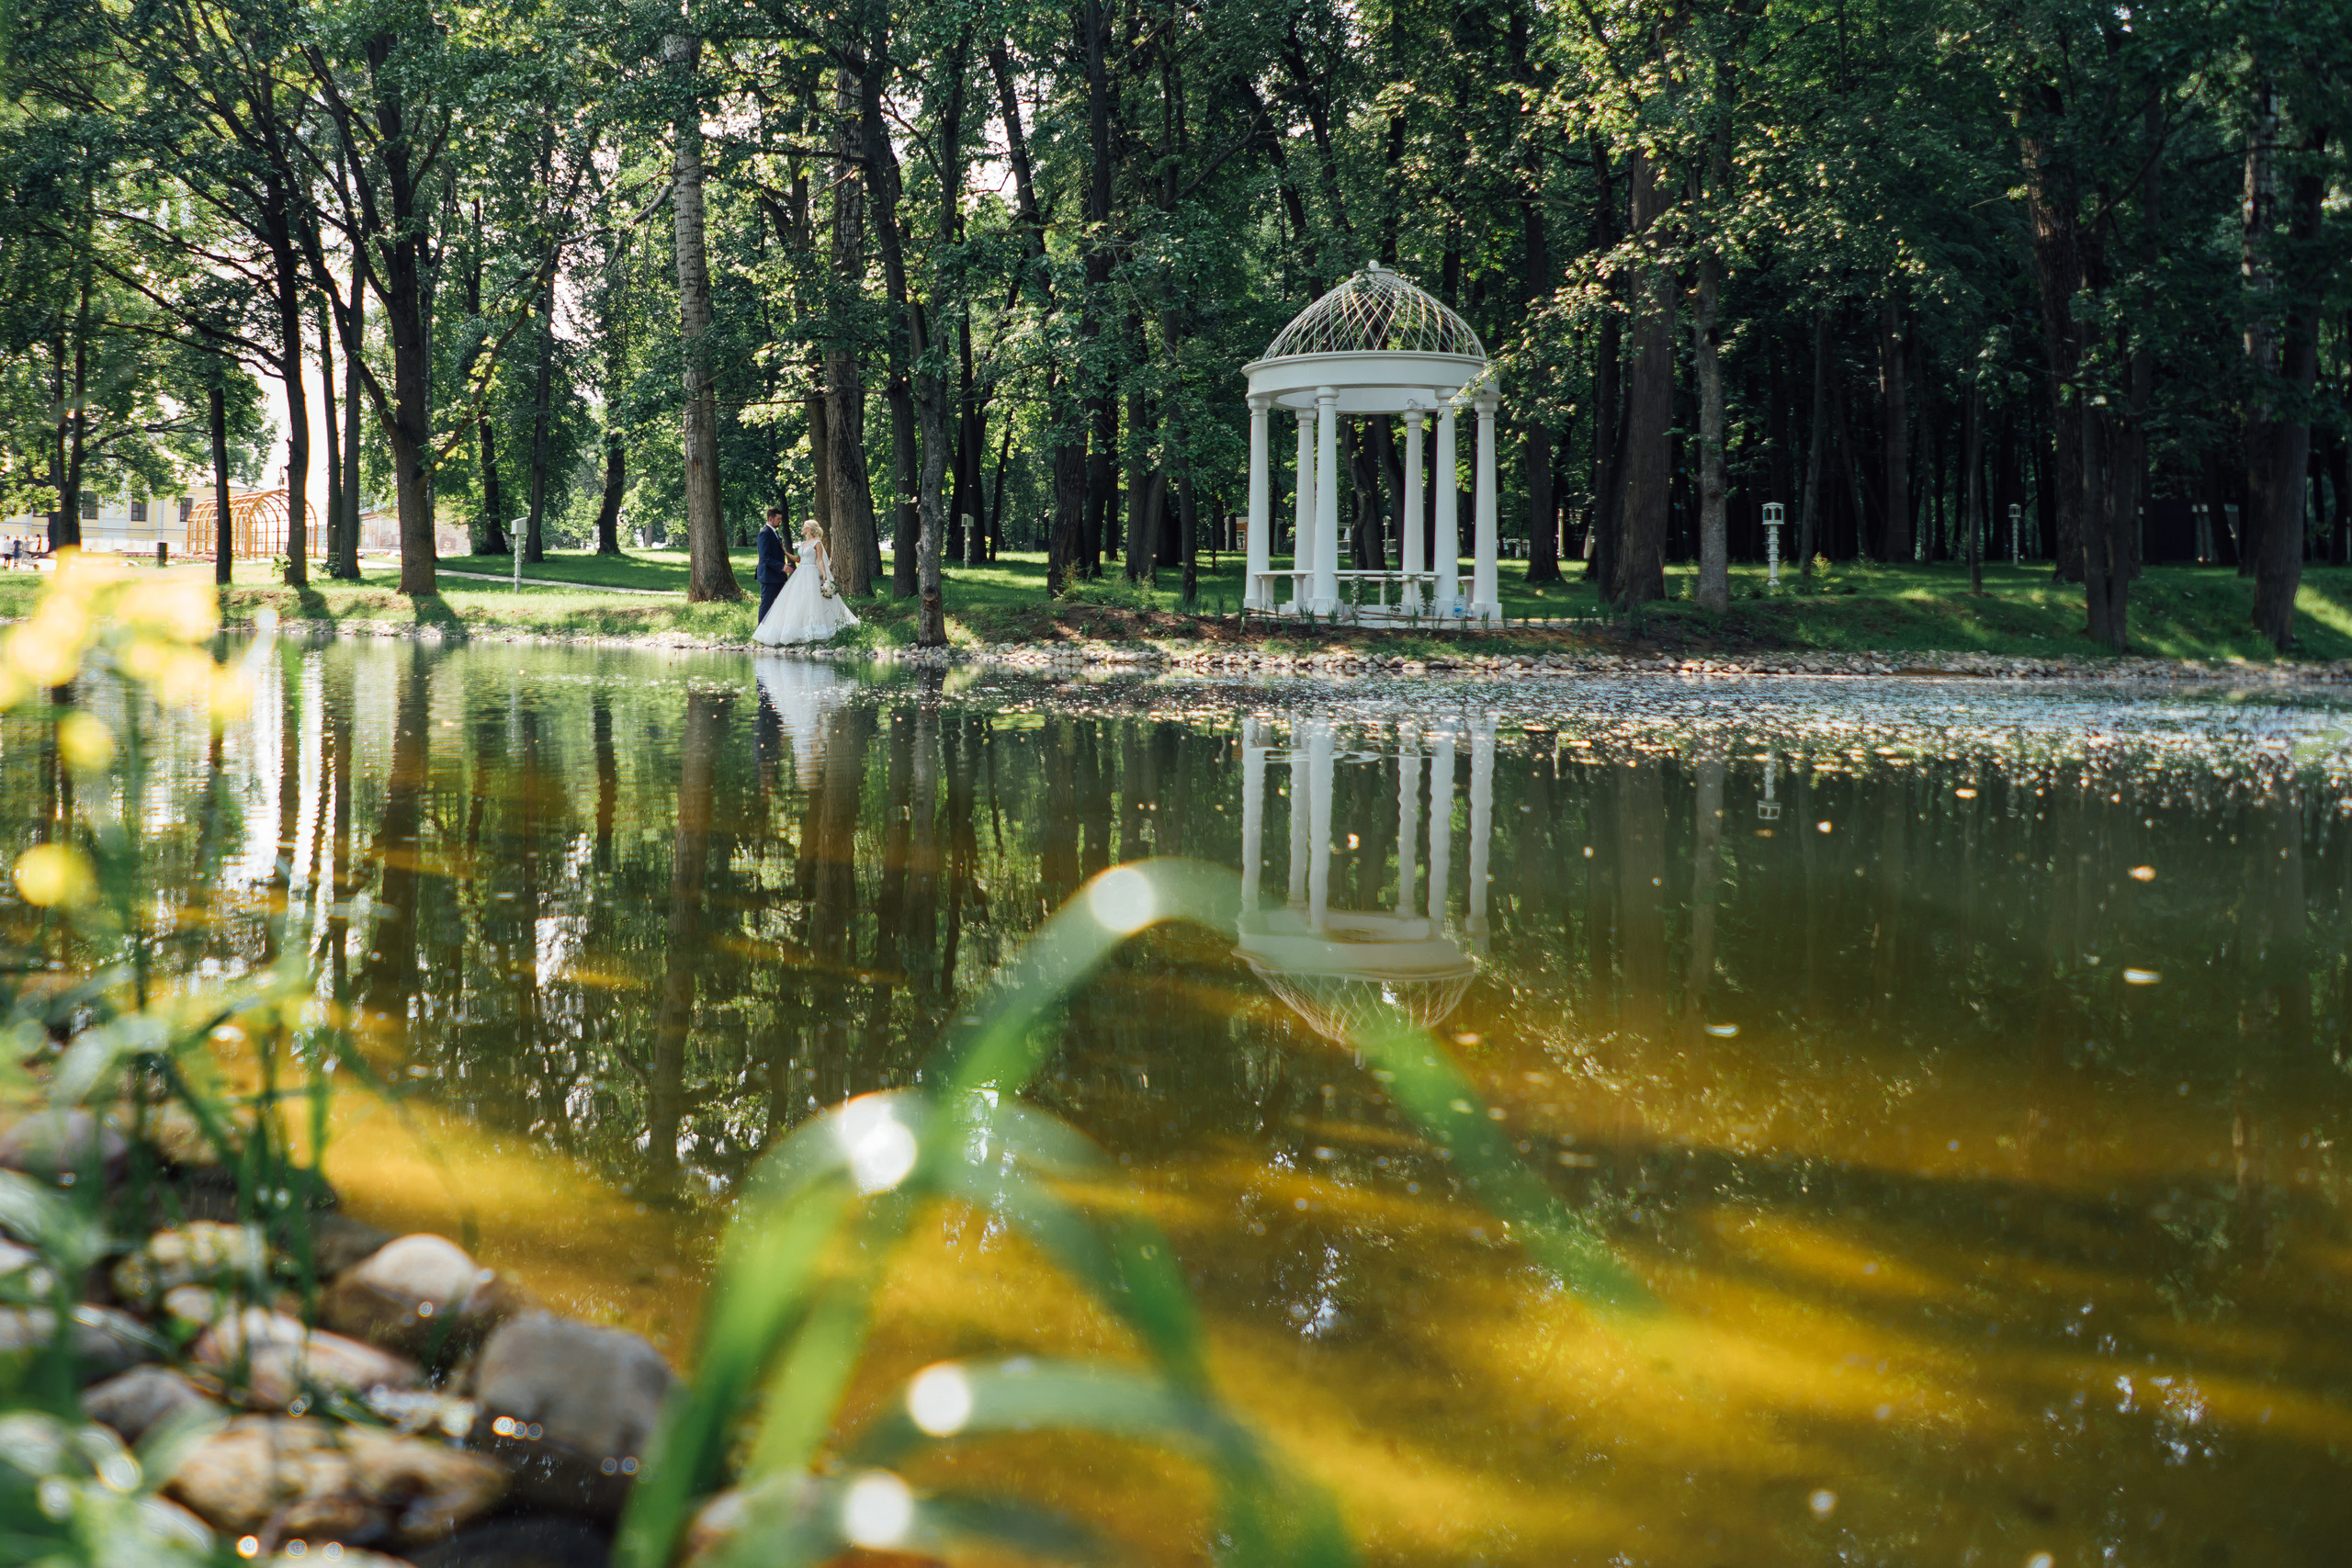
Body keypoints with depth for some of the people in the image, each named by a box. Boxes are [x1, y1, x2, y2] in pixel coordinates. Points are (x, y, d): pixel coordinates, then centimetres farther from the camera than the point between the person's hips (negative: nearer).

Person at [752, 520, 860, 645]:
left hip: (812, 575, -8)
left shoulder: (817, 543, -5)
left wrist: (825, 576, -18)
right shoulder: (803, 543, 17)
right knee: (795, 603, 1)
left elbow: (820, 560, -10)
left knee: (811, 602, -11)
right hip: (801, 574, 8)